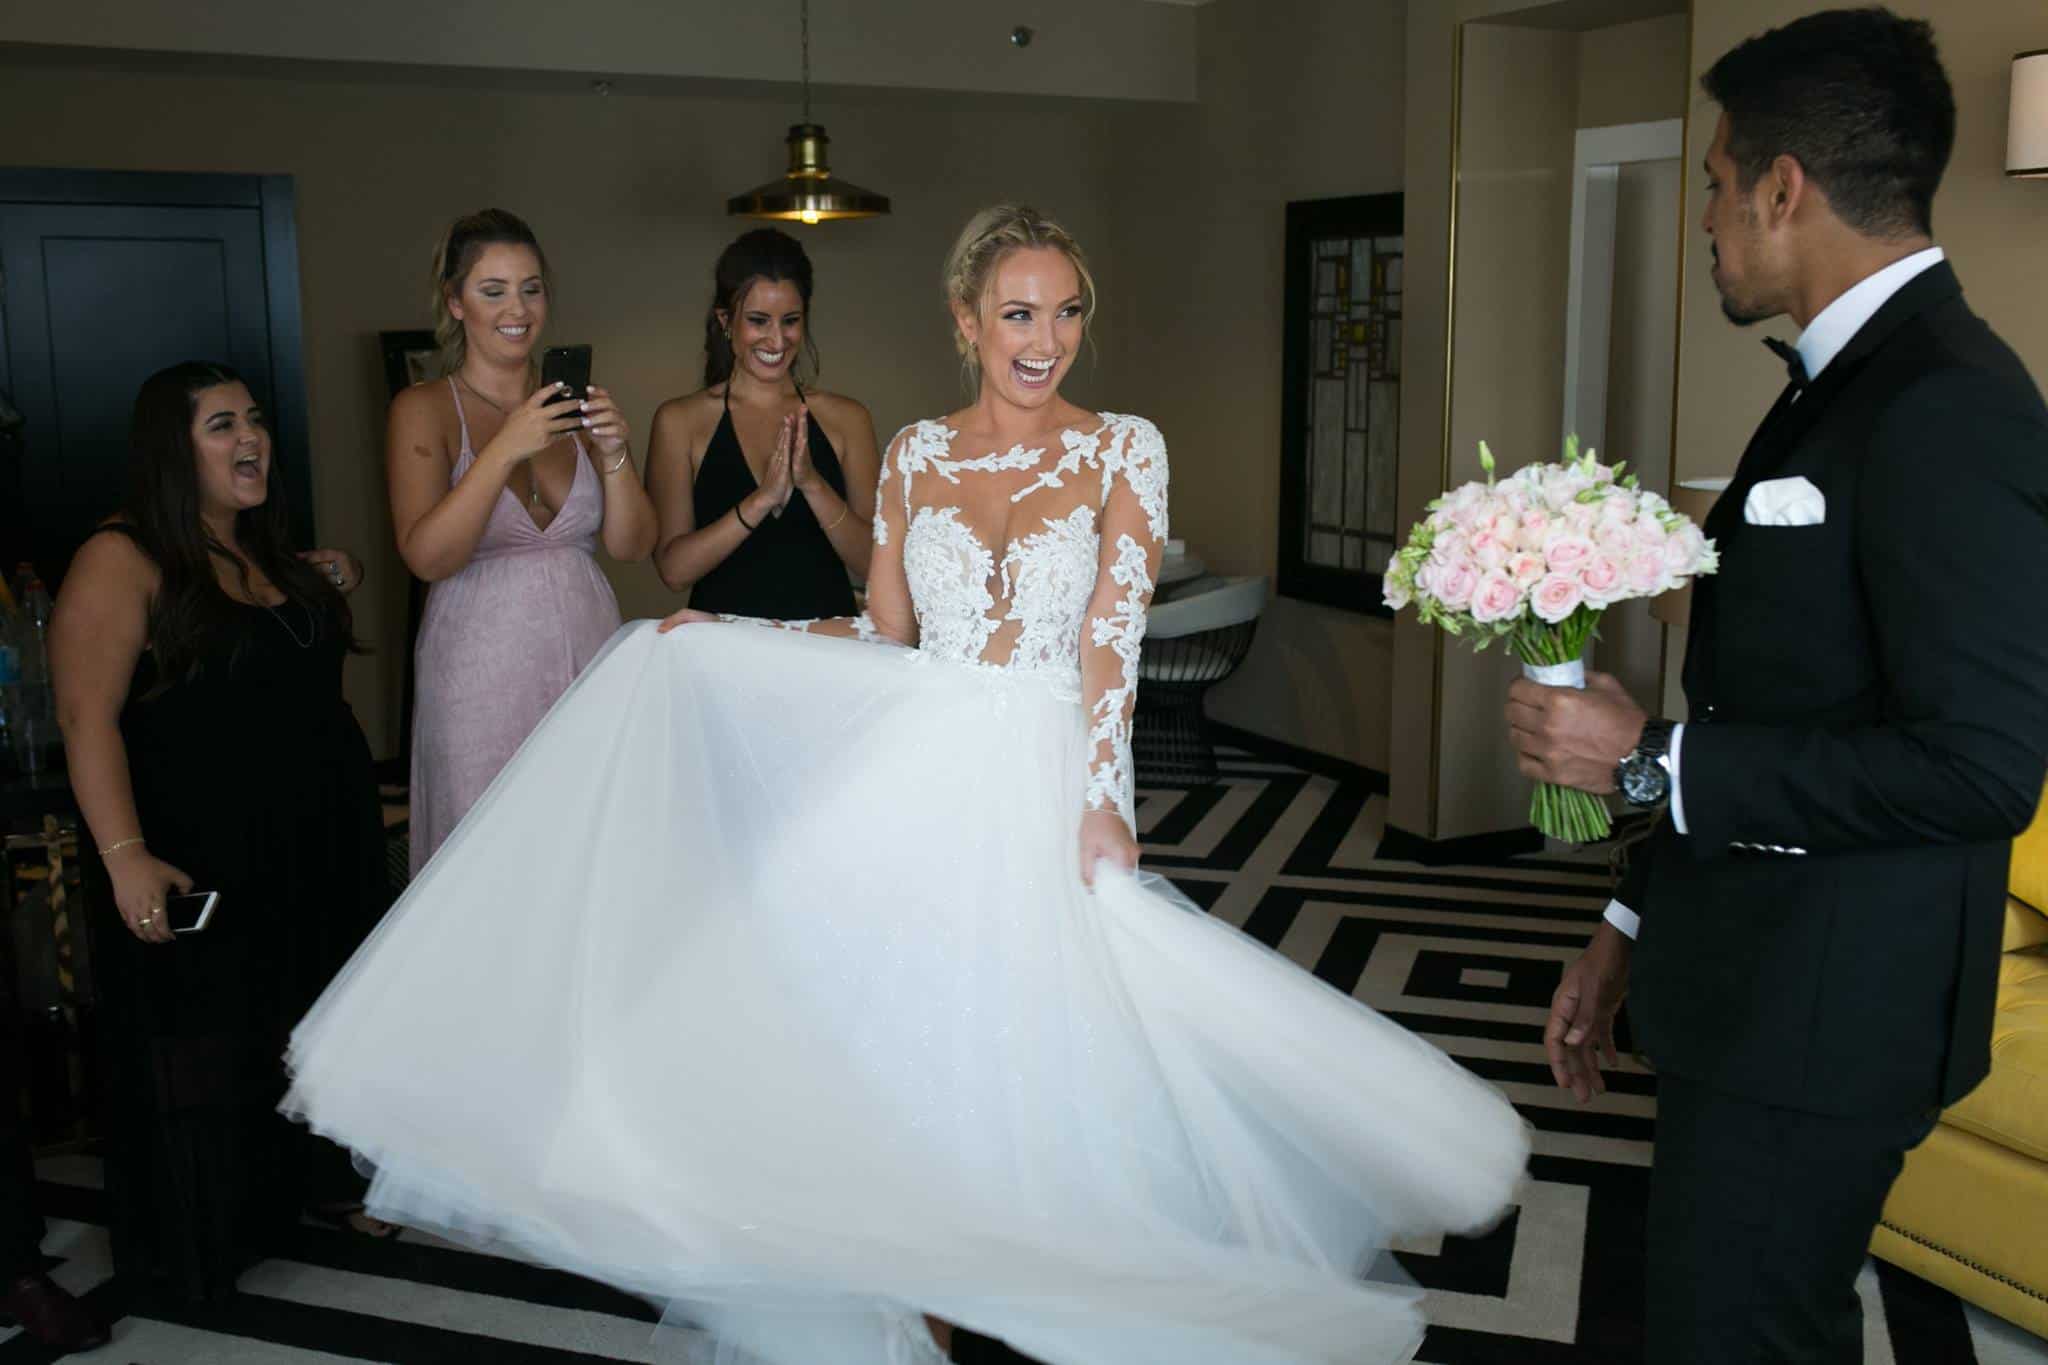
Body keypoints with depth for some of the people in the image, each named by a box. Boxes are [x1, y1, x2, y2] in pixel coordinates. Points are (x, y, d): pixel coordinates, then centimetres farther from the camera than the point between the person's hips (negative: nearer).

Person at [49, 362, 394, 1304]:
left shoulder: (274, 555, 12)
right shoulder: (121, 562, -12)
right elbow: (87, 720, -21)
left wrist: (325, 586, 10)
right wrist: (125, 856, -30)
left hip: (321, 852, 7)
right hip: (199, 868, -7)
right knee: (204, 1042, 6)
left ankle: (323, 1179, 36)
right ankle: (199, 1249, 23)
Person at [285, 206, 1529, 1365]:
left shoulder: (1123, 449, 0)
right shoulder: (916, 455, 8)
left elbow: (1113, 636, -8)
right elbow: (883, 637, 12)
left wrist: (1099, 801, -16)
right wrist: (717, 638, 8)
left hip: (1048, 779, -2)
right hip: (915, 775, 3)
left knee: (1033, 1034, 2)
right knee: (899, 1022, 4)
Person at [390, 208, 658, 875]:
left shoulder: (575, 406, 8)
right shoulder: (425, 410, -2)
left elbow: (633, 545, 4)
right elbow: (427, 556, -13)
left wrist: (615, 455, -12)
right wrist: (505, 450, -20)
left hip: (589, 656, 3)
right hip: (483, 667, -3)